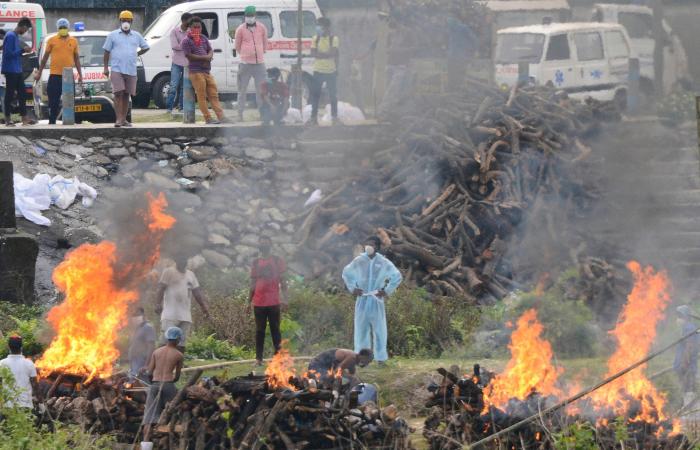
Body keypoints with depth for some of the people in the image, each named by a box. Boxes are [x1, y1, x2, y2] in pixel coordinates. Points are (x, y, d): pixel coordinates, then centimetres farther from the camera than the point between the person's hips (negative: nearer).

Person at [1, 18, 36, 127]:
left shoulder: (16, 36, 14)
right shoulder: (10, 36, -15)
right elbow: (8, 53, -21)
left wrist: (23, 50, 5)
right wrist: (22, 50, -15)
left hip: (17, 70, 10)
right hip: (10, 70, -10)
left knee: (21, 93, 9)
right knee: (10, 94, -4)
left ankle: (24, 118, 12)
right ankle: (8, 119, 0)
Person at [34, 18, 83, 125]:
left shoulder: (73, 41, 9)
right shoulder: (52, 40, 5)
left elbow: (77, 59, 14)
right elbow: (45, 57, 9)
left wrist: (80, 74, 11)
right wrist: (39, 72, 8)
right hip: (55, 76, -1)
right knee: (53, 101, -1)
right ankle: (52, 122, 4)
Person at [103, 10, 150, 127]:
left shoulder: (136, 36, 13)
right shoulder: (113, 35, 5)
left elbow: (145, 47, 26)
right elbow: (107, 52, 6)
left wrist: (137, 54, 11)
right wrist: (106, 67, -2)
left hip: (131, 70, 3)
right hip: (117, 69, -3)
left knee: (126, 95, 6)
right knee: (118, 94, -12)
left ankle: (124, 119, 12)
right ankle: (119, 119, -15)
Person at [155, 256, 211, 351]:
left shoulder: (190, 274, 18)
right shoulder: (169, 272, 1)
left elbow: (197, 292, 20)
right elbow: (161, 289, -8)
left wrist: (204, 306, 11)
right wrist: (158, 303, -21)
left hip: (185, 315, 6)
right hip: (170, 314, -6)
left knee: (182, 343, 4)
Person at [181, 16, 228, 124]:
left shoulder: (203, 38, 16)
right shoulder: (187, 41, -5)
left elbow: (210, 50, 14)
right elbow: (189, 55, -13)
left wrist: (209, 56, -10)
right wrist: (204, 57, -12)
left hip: (207, 70, 7)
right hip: (196, 72, -7)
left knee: (213, 95, 5)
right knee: (201, 96, -6)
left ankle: (221, 116, 4)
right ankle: (208, 118, -6)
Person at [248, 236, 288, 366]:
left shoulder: (277, 261, 3)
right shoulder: (256, 263, 11)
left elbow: (282, 280, 1)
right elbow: (253, 283, 15)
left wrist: (284, 297, -9)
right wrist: (249, 301, 11)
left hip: (274, 302, -2)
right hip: (259, 303, 2)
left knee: (275, 329, 1)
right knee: (259, 331, 2)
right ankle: (258, 358, 2)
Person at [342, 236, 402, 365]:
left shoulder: (383, 262, -2)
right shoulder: (358, 261, 2)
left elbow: (397, 276, 5)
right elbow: (346, 273, 18)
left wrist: (387, 291, -1)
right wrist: (352, 288, 8)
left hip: (377, 300, -1)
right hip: (362, 300, 1)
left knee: (379, 328, 0)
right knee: (361, 328, 3)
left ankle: (381, 357, 6)